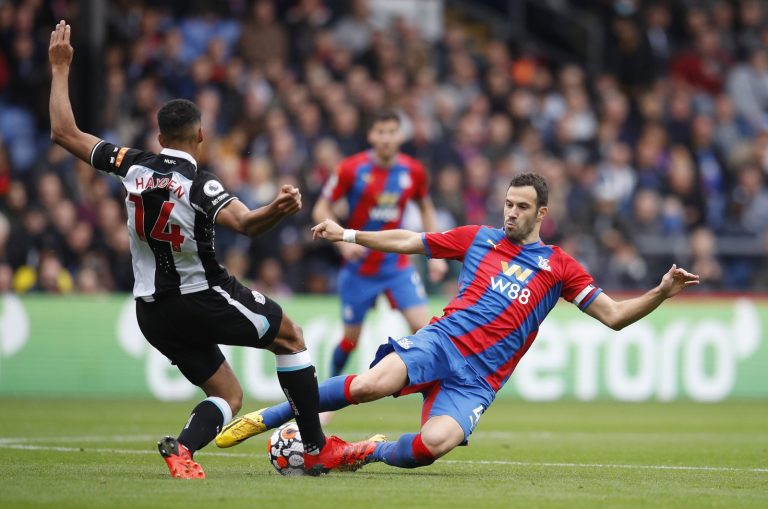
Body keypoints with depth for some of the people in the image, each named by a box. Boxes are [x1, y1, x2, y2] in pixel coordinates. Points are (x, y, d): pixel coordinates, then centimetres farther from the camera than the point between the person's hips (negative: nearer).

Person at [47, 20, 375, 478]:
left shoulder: (133, 166, -3)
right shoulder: (199, 184, -18)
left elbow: (65, 133, 4)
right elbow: (245, 223, -37)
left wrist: (61, 69, 8)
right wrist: (278, 211, -54)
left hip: (152, 313, 6)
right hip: (202, 299, -6)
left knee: (229, 395, 13)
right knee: (290, 336, 15)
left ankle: (182, 446, -19)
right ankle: (317, 449, 12)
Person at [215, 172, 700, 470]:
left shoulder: (559, 266, 10)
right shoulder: (479, 239, 13)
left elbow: (614, 315, 6)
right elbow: (407, 241, 20)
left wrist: (661, 292, -10)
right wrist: (347, 234, 15)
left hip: (478, 378, 0)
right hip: (442, 342, 0)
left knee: (435, 444, -30)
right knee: (372, 384, -31)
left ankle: (366, 452, 2)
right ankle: (266, 418, -16)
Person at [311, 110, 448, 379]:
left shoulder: (413, 171, -4)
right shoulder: (351, 169, -13)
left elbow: (426, 209, 14)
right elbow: (321, 210, -6)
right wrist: (343, 242, -21)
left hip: (397, 264, 2)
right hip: (358, 266, -2)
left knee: (422, 325, -15)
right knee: (351, 338, 8)